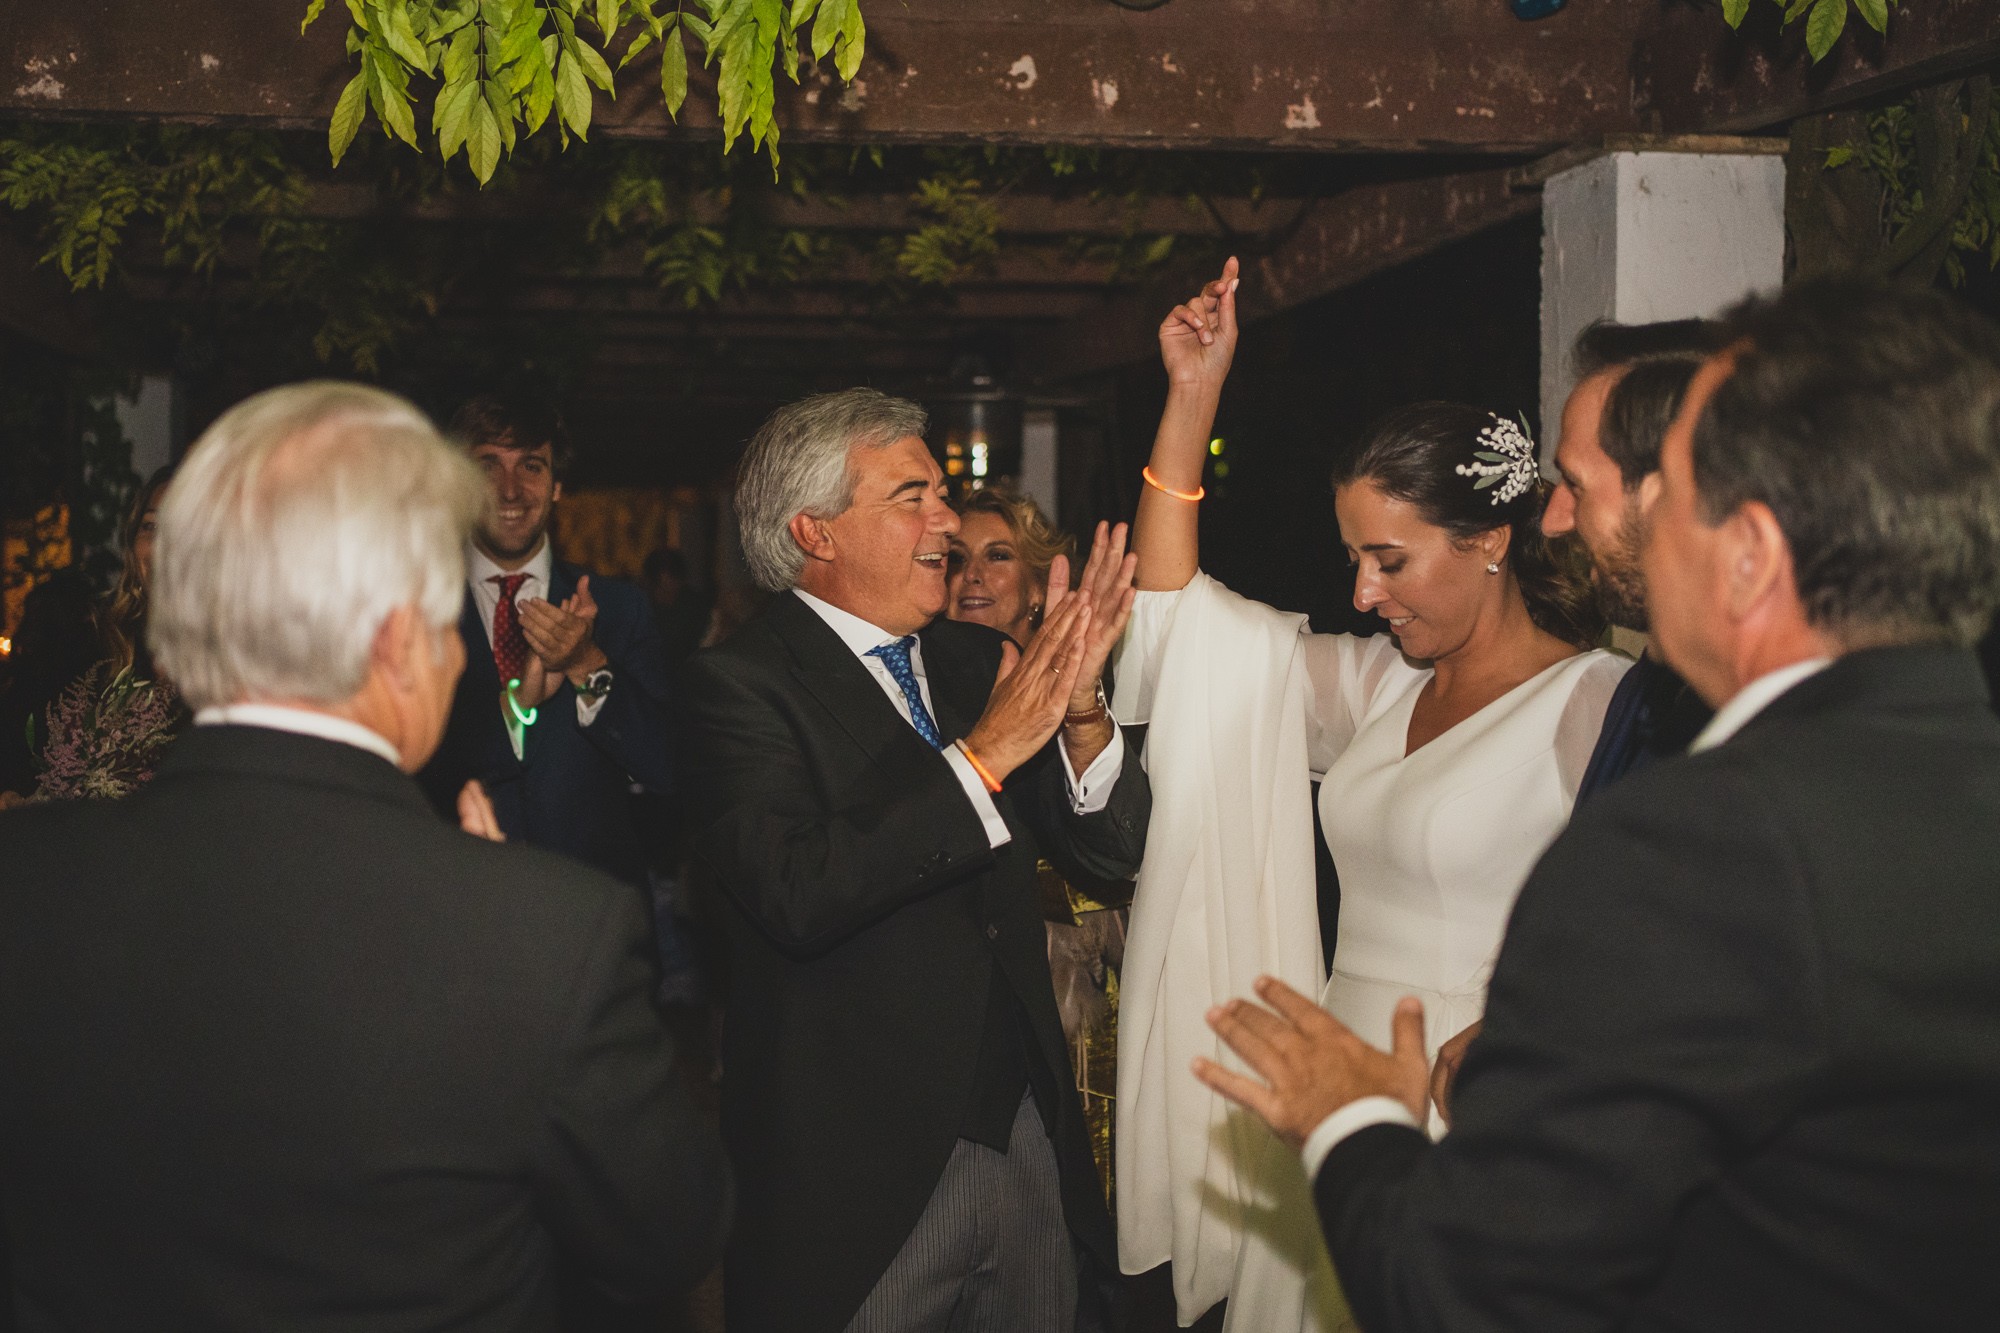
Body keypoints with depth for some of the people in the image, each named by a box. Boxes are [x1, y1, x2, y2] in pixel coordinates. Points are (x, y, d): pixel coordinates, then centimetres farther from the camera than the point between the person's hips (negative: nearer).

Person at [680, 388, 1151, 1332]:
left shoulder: (974, 660, 8)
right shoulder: (740, 685, -11)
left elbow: (1109, 848, 6)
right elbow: (797, 893, -25)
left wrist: (1079, 707, -13)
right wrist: (983, 752, -23)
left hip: (1028, 1139, 6)